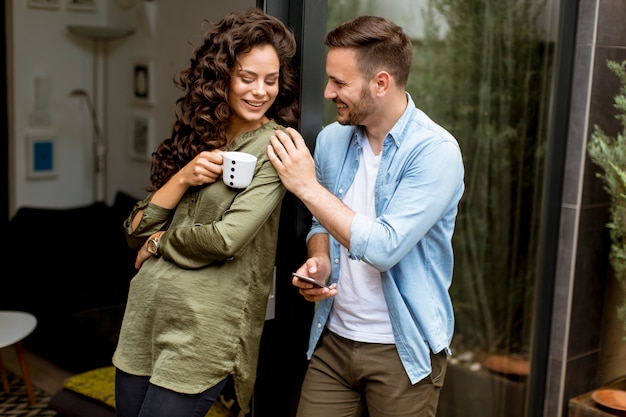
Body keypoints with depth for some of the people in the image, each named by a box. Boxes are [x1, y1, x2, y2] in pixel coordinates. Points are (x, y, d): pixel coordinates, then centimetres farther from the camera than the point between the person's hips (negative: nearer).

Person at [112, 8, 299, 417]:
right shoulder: (194, 137, 8)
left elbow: (227, 238, -19)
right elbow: (137, 229, 5)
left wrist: (159, 243, -3)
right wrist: (183, 178, -11)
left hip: (204, 330, -6)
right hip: (146, 312, 6)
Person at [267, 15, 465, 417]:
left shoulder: (436, 152, -17)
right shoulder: (331, 139, 1)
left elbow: (384, 248, -24)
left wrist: (308, 187, -20)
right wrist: (319, 262, -7)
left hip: (404, 351, -5)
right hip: (333, 339, 5)